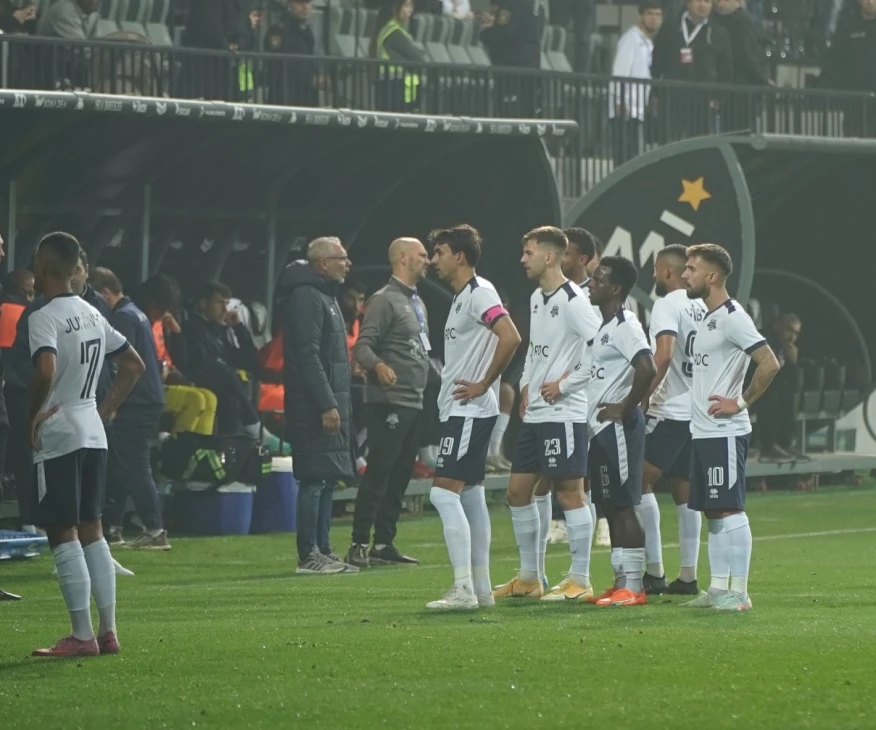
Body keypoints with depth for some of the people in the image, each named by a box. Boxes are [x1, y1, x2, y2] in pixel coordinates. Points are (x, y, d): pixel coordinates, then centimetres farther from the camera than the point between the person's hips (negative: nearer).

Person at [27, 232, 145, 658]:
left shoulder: (44, 319, -15)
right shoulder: (92, 315, 12)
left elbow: (45, 371, -31)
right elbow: (134, 364, 19)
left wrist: (32, 418, -18)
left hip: (56, 436, -8)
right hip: (93, 433, 8)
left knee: (62, 534, -4)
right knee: (91, 530, 13)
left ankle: (82, 635, -6)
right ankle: (108, 631, 12)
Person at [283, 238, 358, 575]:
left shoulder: (326, 297, 20)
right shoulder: (307, 298, -13)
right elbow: (308, 356, -20)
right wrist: (326, 405, -22)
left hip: (331, 404, 10)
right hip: (313, 407, -10)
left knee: (328, 479, 11)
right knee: (315, 479, -9)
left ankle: (322, 551, 15)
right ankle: (309, 555, -8)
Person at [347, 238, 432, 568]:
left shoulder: (417, 302, 20)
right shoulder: (384, 300, -9)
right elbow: (362, 345, -18)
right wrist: (378, 365, -37)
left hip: (414, 403, 9)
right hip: (389, 402, -9)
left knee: (400, 476, 9)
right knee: (379, 473, -11)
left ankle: (384, 544, 13)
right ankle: (359, 544, -11)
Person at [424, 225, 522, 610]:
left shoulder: (480, 293, -14)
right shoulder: (461, 297, 17)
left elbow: (510, 337, -26)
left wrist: (483, 385, -20)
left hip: (469, 411, -11)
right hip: (458, 411, 11)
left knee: (444, 492, -14)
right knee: (470, 494, 12)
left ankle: (463, 589, -16)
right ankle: (481, 588, 15)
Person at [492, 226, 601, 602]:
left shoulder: (572, 300, -14)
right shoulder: (537, 298, 15)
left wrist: (564, 384, -16)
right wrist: (527, 386, 14)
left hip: (564, 412, -10)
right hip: (535, 413, 10)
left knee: (570, 493, -5)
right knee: (518, 490, 11)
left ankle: (580, 581, 0)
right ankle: (529, 577, 19)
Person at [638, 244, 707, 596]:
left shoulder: (668, 305, -10)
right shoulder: (702, 307, 13)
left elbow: (663, 356, -22)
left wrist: (644, 396, -16)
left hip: (670, 412, -8)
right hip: (699, 410, 8)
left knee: (640, 482, -4)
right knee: (684, 490, 12)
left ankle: (654, 571, -9)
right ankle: (688, 576, 11)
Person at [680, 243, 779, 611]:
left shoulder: (732, 317, -13)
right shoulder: (708, 319, 16)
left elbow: (769, 363, -21)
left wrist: (741, 403, -17)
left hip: (725, 432, -10)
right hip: (704, 430, 10)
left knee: (728, 509, -9)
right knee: (712, 512, 11)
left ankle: (738, 592, -8)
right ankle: (718, 588, 15)